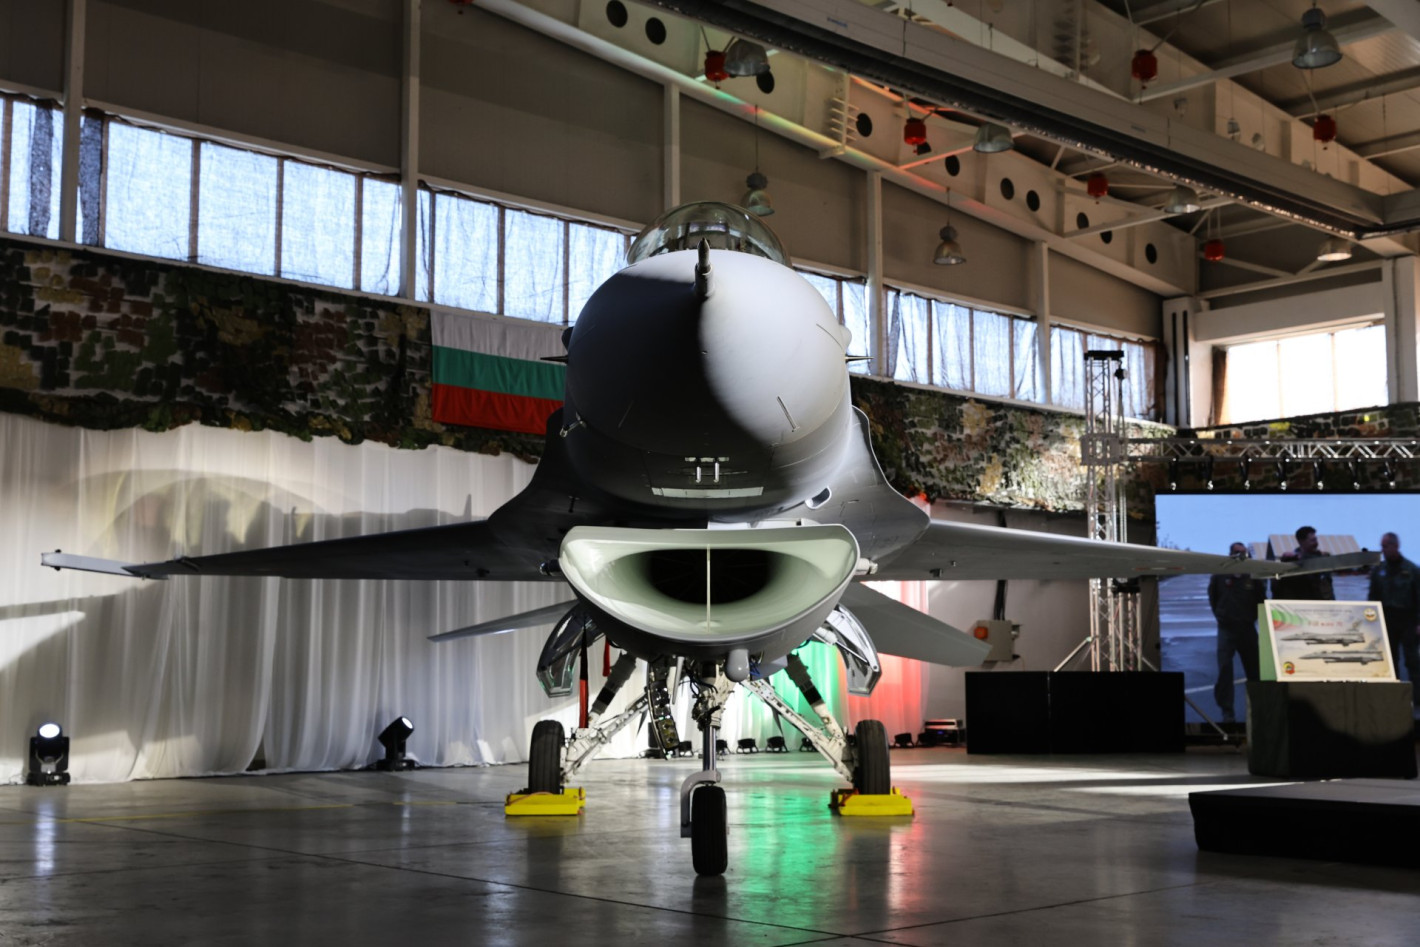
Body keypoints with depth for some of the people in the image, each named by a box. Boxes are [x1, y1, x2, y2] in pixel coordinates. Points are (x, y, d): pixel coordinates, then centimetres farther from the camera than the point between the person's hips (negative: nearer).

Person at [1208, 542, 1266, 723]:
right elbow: (1213, 598, 13)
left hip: (1247, 629, 1)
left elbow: (1261, 600, 13)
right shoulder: (1220, 576, -1)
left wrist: (1253, 617, 8)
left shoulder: (1252, 577, 1)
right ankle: (1227, 710, -5)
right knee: (1225, 669, -8)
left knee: (1254, 669, 5)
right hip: (1226, 629, -1)